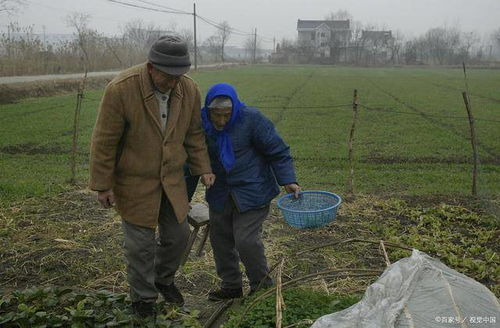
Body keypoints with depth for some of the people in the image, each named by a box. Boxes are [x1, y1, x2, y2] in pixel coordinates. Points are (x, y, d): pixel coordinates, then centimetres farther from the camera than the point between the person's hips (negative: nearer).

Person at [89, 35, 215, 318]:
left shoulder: (190, 89, -8)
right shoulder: (121, 89, -23)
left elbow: (194, 134, 5)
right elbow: (104, 141, -16)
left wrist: (203, 168, 1)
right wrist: (103, 185, -12)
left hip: (172, 178, 5)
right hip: (135, 182, -4)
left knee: (178, 235, 14)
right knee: (141, 243, 5)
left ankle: (164, 280, 42)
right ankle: (143, 297, 30)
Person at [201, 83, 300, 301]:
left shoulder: (251, 119, -17)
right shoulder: (201, 123, -7)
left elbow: (278, 152, -10)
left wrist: (288, 180, -20)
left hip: (252, 192, -5)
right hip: (220, 193, 5)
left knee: (246, 240, -9)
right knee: (220, 238, 12)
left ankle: (262, 287, 15)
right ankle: (231, 286, 32)